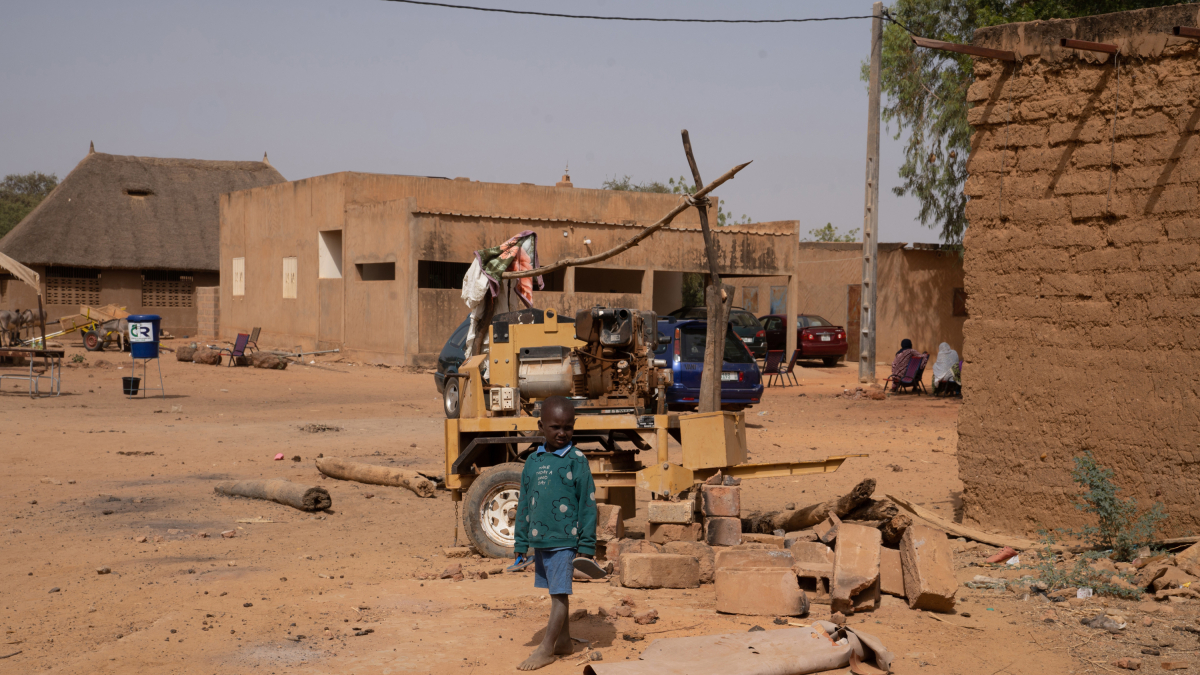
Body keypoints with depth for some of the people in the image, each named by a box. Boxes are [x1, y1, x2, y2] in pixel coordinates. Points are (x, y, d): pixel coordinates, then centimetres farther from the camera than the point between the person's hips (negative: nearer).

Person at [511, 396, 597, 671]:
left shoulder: (576, 460, -7)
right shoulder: (533, 461, 7)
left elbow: (588, 504, -7)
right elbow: (524, 505, 13)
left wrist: (587, 545, -9)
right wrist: (521, 545, 12)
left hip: (564, 541, -5)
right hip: (539, 541, 6)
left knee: (559, 594, -3)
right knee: (556, 593, 15)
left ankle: (545, 649, 2)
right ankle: (564, 641, 27)